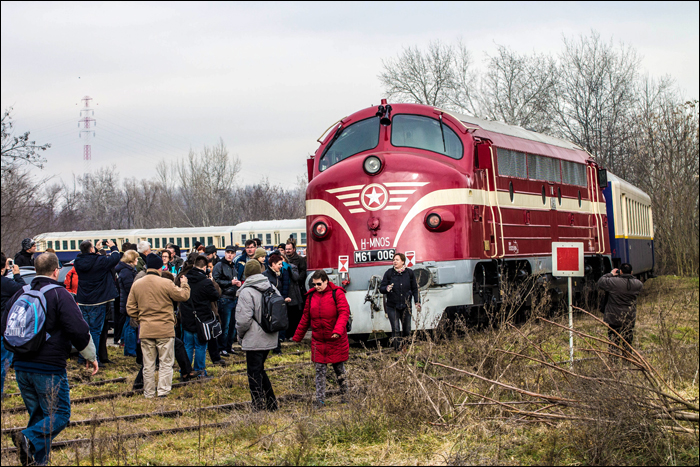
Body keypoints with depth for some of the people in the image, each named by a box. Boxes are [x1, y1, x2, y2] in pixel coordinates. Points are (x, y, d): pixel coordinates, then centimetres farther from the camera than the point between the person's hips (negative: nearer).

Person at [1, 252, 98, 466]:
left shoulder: (20, 294, 9)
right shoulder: (59, 294, -9)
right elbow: (79, 330, -13)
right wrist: (90, 356, 0)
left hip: (21, 367, 6)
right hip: (49, 368, -6)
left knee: (38, 415, 15)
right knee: (59, 415, -1)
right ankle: (28, 438, -25)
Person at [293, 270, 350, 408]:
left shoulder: (337, 293, -7)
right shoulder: (311, 296, 6)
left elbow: (344, 313, -15)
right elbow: (305, 318, 14)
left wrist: (338, 330, -30)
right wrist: (297, 337, 16)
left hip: (336, 340, -3)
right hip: (318, 341, 3)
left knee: (339, 368, 9)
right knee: (320, 370, 1)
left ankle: (345, 395, 25)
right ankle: (320, 399, 3)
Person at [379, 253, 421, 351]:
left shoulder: (409, 273, 3)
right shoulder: (389, 273, -1)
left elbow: (414, 289, 10)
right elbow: (381, 288, 0)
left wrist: (417, 302, 1)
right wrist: (386, 288, -23)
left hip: (406, 306, 2)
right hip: (392, 307, -2)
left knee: (407, 330, 7)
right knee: (396, 330, -7)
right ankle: (398, 350, -1)